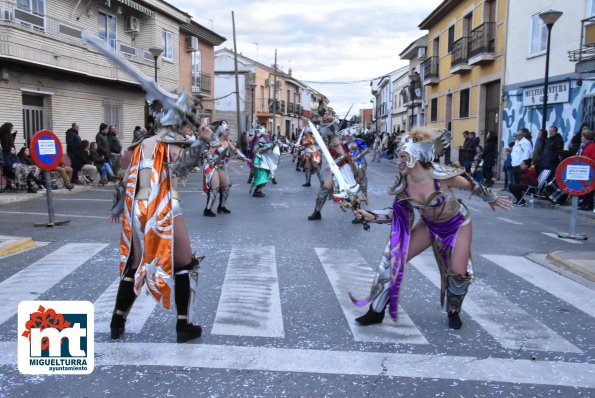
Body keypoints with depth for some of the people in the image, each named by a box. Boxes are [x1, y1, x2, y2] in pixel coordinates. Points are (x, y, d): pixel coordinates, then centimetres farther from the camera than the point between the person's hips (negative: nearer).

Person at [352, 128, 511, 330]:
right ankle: (376, 311, 4)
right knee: (394, 258, -9)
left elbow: (472, 185, -13)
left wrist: (493, 199, 2)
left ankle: (453, 312, 24)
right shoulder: (403, 184, -19)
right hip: (429, 225, 3)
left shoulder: (440, 175, -32)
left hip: (458, 224, -3)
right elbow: (400, 217, -8)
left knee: (459, 273, -10)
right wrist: (372, 216, -18)